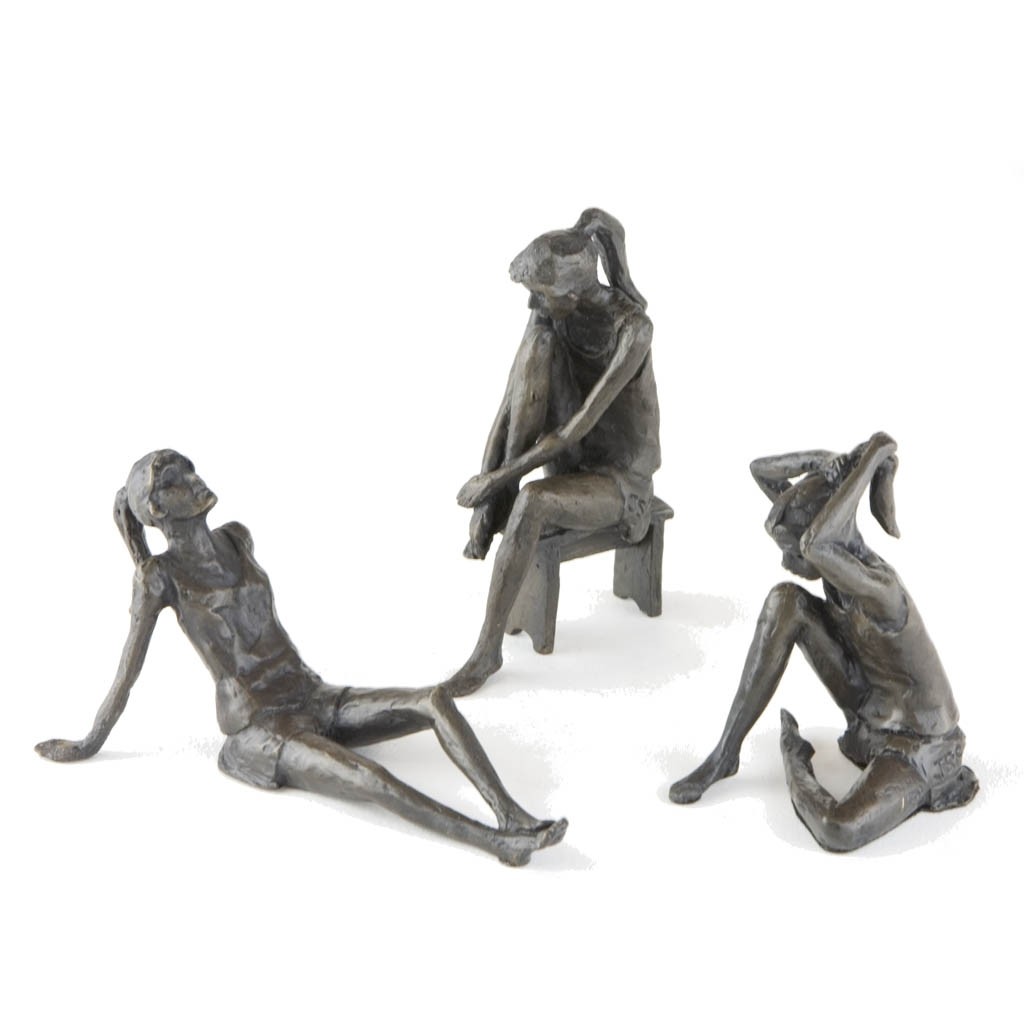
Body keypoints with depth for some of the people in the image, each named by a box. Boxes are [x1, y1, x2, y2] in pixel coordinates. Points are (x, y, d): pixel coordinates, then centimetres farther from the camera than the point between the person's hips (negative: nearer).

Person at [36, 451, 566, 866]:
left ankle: (513, 816, -31)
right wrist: (88, 746, 8)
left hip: (315, 700, 7)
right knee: (375, 782, -33)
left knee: (437, 701, -17)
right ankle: (494, 840, -36)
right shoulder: (158, 574, -9)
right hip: (259, 733, -7)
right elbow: (129, 669, -1)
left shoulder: (236, 538, 9)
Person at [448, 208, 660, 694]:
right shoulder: (546, 316, -6)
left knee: (531, 501, -37)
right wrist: (486, 492, -19)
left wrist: (497, 479, -27)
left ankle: (487, 649, -27)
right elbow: (511, 405, -10)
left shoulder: (632, 328, -23)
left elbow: (582, 423, -27)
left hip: (617, 481, -5)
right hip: (566, 465, 5)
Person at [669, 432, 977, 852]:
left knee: (838, 831, -37)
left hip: (916, 749, -8)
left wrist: (872, 458, -47)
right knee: (785, 602, -13)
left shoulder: (880, 593, -36)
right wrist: (822, 461, -25)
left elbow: (818, 546, -58)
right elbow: (761, 470, -6)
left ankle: (795, 760, 0)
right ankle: (724, 754, -5)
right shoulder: (838, 547, -11)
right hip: (868, 710, 8)